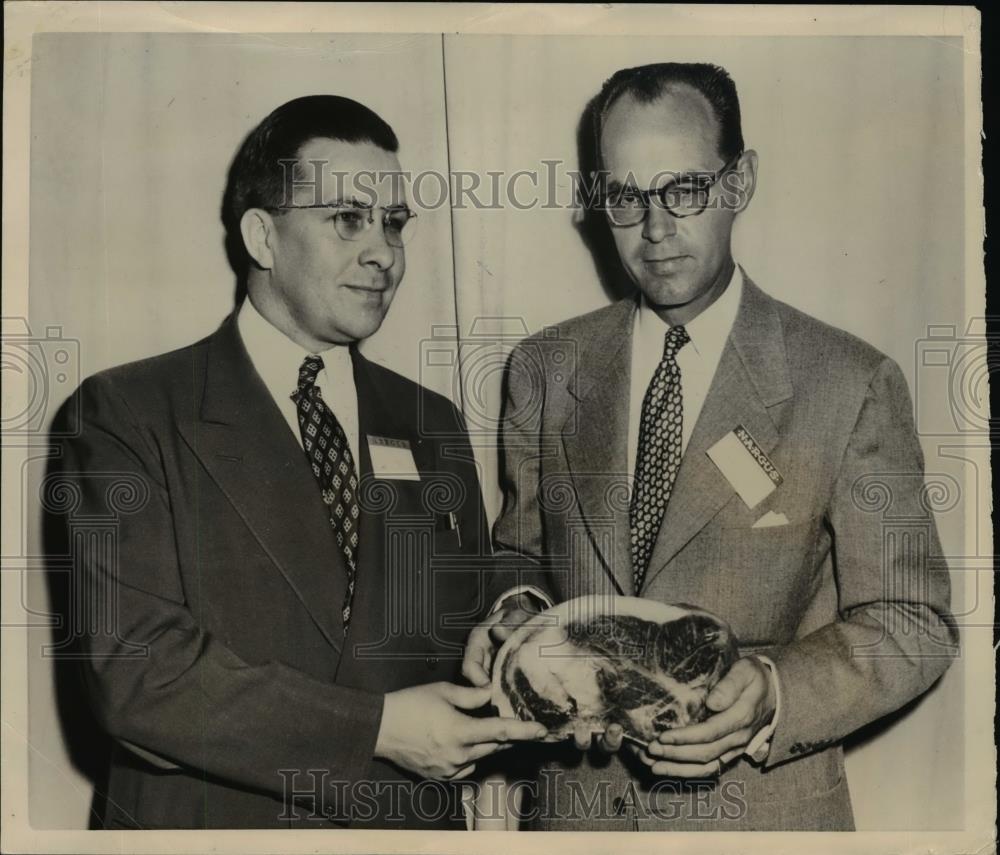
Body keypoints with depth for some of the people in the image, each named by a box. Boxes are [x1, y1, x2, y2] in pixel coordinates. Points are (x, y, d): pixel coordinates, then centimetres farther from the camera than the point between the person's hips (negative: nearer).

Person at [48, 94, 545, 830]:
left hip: (413, 818, 5)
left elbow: (466, 630, 8)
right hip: (210, 817, -4)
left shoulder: (431, 427, 4)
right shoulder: (127, 416, -11)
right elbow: (135, 668, -19)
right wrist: (376, 728, -22)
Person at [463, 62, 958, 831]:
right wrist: (518, 616, -12)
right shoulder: (543, 370, -1)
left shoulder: (851, 385, -11)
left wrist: (773, 695, -25)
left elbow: (912, 621, -9)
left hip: (762, 806, -2)